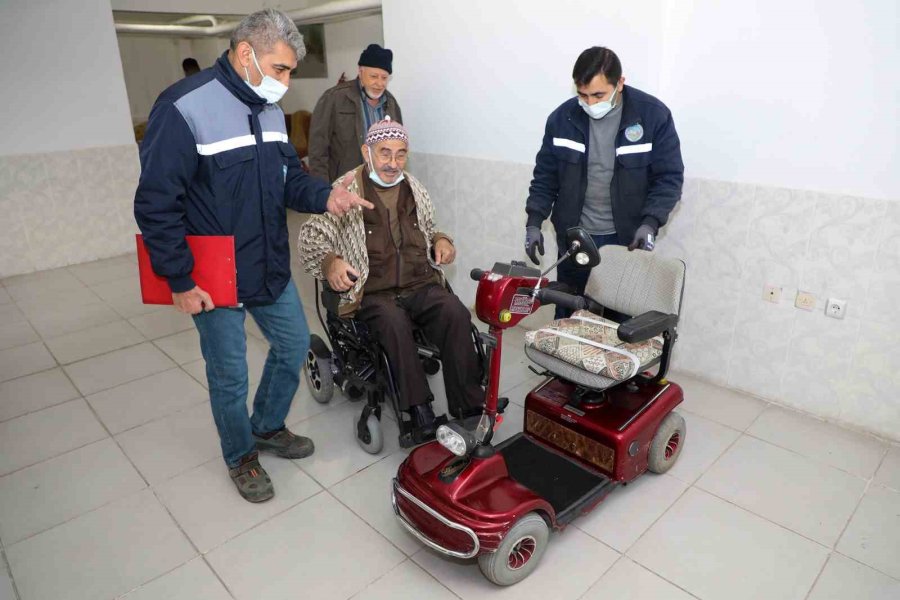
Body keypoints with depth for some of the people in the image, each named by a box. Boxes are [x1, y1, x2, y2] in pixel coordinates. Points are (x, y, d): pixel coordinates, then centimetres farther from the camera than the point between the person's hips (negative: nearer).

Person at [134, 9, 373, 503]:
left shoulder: (270, 109, 5)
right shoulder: (184, 108, -19)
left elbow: (289, 180, 11)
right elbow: (155, 205, -18)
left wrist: (325, 196, -11)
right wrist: (181, 281, -17)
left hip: (271, 268, 7)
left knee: (294, 345, 18)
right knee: (229, 377, 9)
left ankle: (267, 428, 42)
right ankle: (240, 457, 35)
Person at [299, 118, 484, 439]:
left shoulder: (414, 189, 16)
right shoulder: (346, 191, 1)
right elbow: (311, 236, 1)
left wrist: (440, 240, 7)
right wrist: (330, 262, -20)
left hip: (421, 285, 4)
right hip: (374, 292, -3)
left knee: (457, 315, -26)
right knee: (394, 322, -36)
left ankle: (468, 408, -21)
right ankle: (419, 408, -25)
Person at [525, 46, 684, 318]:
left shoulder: (654, 115, -11)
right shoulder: (562, 117, -3)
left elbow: (669, 177, -7)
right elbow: (545, 175, 4)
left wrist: (650, 223, -21)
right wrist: (534, 222, -6)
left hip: (627, 238, -2)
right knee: (567, 315, 13)